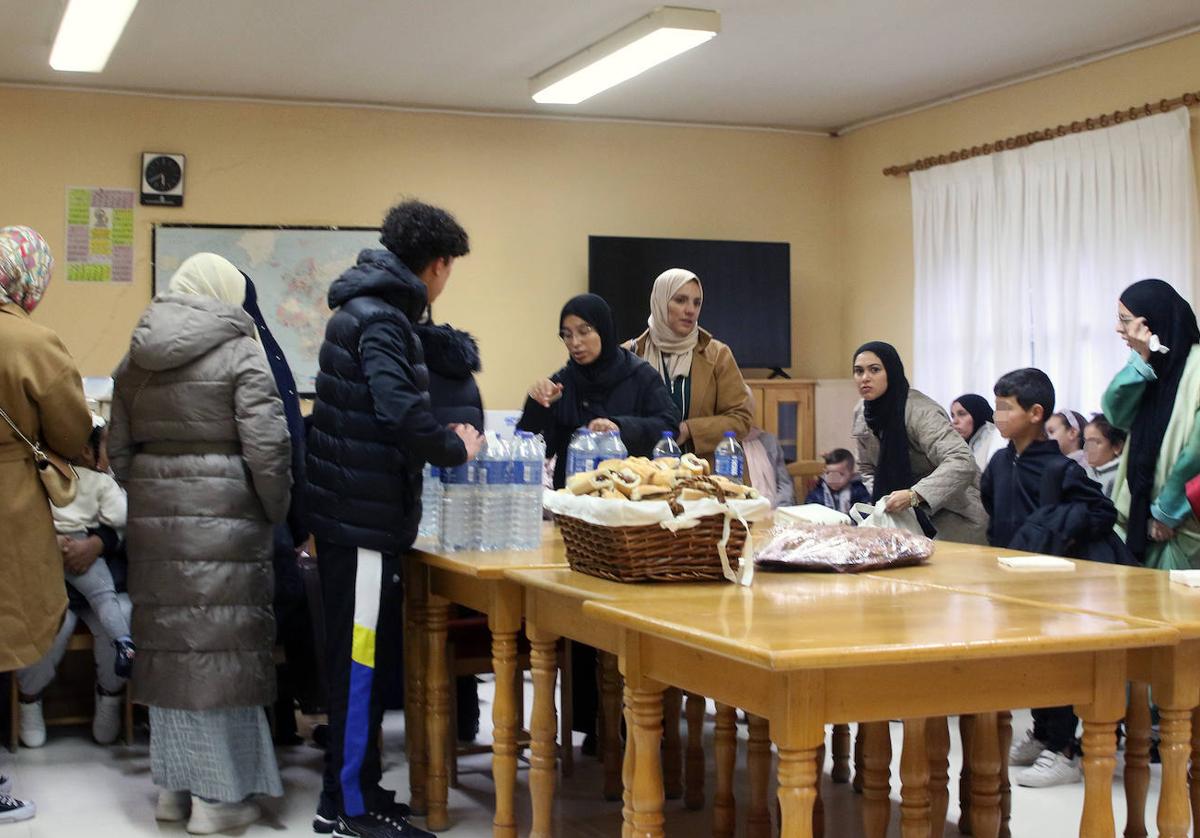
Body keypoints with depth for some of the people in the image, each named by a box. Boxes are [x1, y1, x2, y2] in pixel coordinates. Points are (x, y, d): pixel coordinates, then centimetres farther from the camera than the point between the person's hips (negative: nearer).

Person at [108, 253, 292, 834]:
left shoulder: (136, 359, 13)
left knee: (169, 644, 12)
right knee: (222, 646, -1)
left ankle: (173, 785, 22)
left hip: (155, 517, 6)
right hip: (224, 517, -6)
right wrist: (276, 511, 0)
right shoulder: (240, 353, -7)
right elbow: (267, 447, -13)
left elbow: (119, 448, 16)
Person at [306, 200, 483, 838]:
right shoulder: (380, 319, -16)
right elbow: (399, 409, -28)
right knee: (361, 658, -2)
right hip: (366, 516, -10)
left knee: (358, 656, 16)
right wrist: (453, 448, -12)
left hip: (353, 513, 10)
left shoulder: (365, 310, 16)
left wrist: (440, 440, 12)